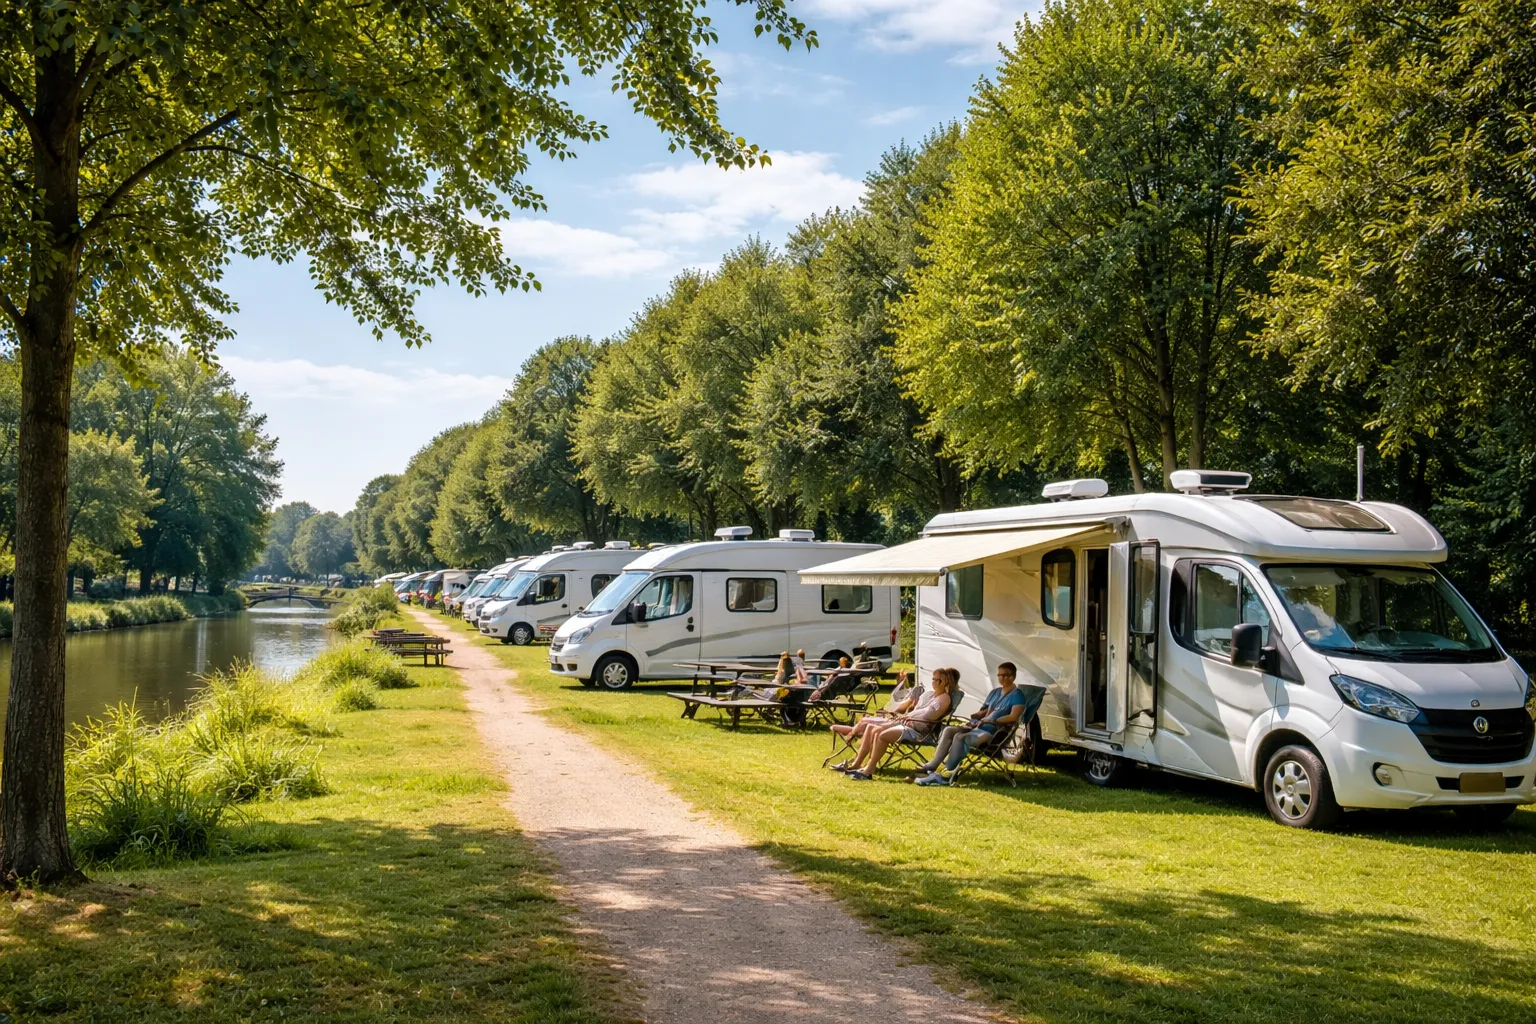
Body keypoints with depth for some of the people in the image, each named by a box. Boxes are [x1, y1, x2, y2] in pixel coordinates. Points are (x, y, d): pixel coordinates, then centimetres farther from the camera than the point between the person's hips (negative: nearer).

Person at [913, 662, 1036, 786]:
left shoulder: (1017, 695, -1)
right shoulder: (994, 692, 25)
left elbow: (1014, 716, -15)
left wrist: (992, 721, -18)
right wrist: (969, 716, 6)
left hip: (993, 732, -8)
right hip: (978, 725, 8)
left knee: (960, 737, -31)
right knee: (949, 730, -14)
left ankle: (945, 774, -31)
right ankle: (932, 766, -20)